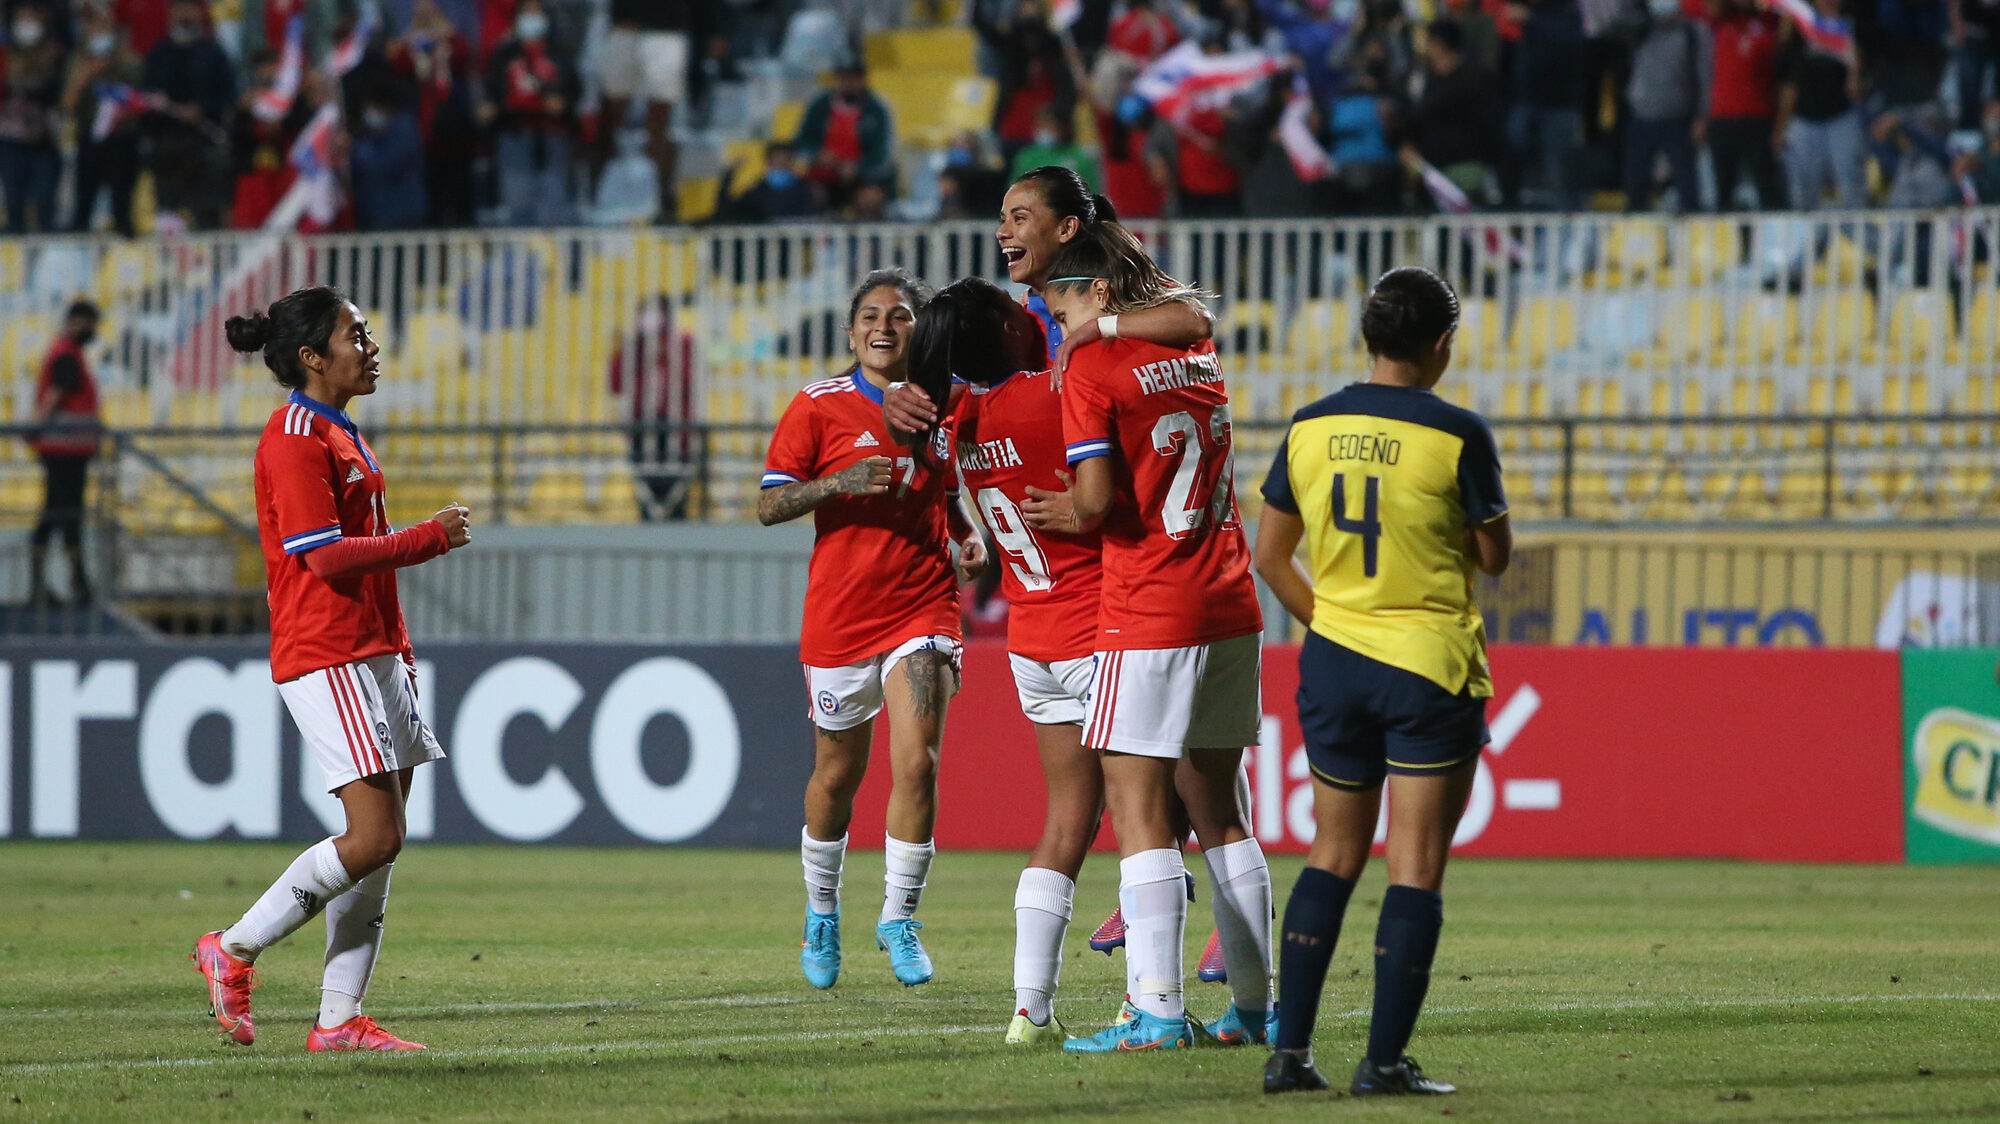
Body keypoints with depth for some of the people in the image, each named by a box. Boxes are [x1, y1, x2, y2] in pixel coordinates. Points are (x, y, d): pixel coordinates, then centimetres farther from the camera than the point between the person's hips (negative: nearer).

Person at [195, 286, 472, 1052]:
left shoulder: (341, 435, 19)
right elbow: (328, 556, -18)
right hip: (325, 658, -10)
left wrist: (397, 650, 22)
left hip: (371, 654, 10)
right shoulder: (294, 439, -12)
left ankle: (339, 1019, 7)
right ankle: (233, 950, -2)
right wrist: (430, 538, -11)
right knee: (374, 837, -13)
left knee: (380, 843, 5)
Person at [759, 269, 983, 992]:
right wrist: (840, 481, -20)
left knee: (917, 761, -15)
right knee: (838, 775, 10)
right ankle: (821, 912, 33)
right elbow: (768, 506, -4)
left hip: (923, 607, 1)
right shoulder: (819, 407, -2)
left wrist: (968, 537, 3)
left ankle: (899, 918, -3)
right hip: (840, 614, -1)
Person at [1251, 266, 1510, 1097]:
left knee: (1333, 855, 14)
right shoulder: (1455, 437, -12)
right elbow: (1494, 555, -1)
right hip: (1432, 666, -4)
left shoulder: (1309, 429, 1)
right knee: (1415, 866, 0)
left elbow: (1270, 556, 6)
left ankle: (1289, 1050, 8)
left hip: (1335, 659, 4)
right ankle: (1385, 1060, -4)